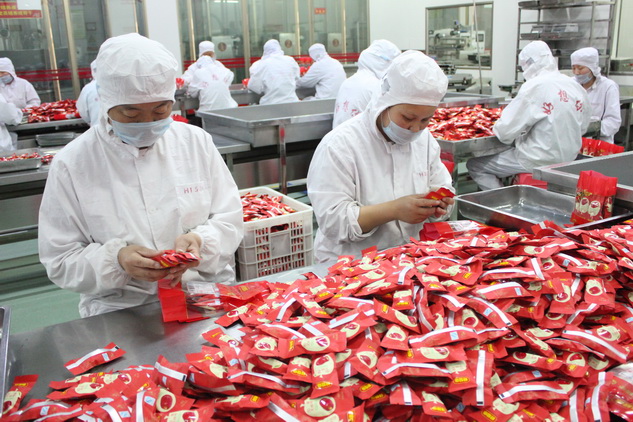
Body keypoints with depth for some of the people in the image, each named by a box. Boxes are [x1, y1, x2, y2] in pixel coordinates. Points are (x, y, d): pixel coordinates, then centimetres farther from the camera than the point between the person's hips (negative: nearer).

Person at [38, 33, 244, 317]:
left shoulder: (196, 142, 5)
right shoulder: (71, 164, -2)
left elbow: (230, 219, 8)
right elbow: (59, 262, 0)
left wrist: (201, 241, -13)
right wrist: (117, 261, -19)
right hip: (119, 311, -2)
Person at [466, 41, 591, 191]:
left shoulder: (535, 86, -17)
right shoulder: (576, 87, 3)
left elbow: (506, 131, -18)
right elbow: (582, 128, 14)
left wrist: (497, 128, 4)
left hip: (540, 161, -8)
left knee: (474, 165, 0)